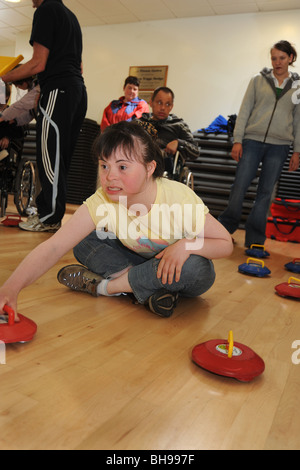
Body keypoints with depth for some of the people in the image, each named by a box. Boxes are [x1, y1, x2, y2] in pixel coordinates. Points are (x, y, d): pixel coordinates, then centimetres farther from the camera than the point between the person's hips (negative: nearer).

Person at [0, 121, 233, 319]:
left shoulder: (180, 199, -30)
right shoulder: (101, 203, -23)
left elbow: (226, 243, -19)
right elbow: (53, 247, -31)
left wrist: (187, 245, -38)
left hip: (177, 269, -1)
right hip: (140, 260, 2)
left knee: (198, 270, -37)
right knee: (84, 243, -14)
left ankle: (103, 286, -22)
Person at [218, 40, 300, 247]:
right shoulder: (258, 80, 7)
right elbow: (244, 111, 4)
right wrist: (237, 140, -5)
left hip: (279, 145, 1)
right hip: (252, 140, -1)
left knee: (266, 191, 3)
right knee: (240, 186, -5)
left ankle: (255, 240, 10)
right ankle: (225, 228, 12)